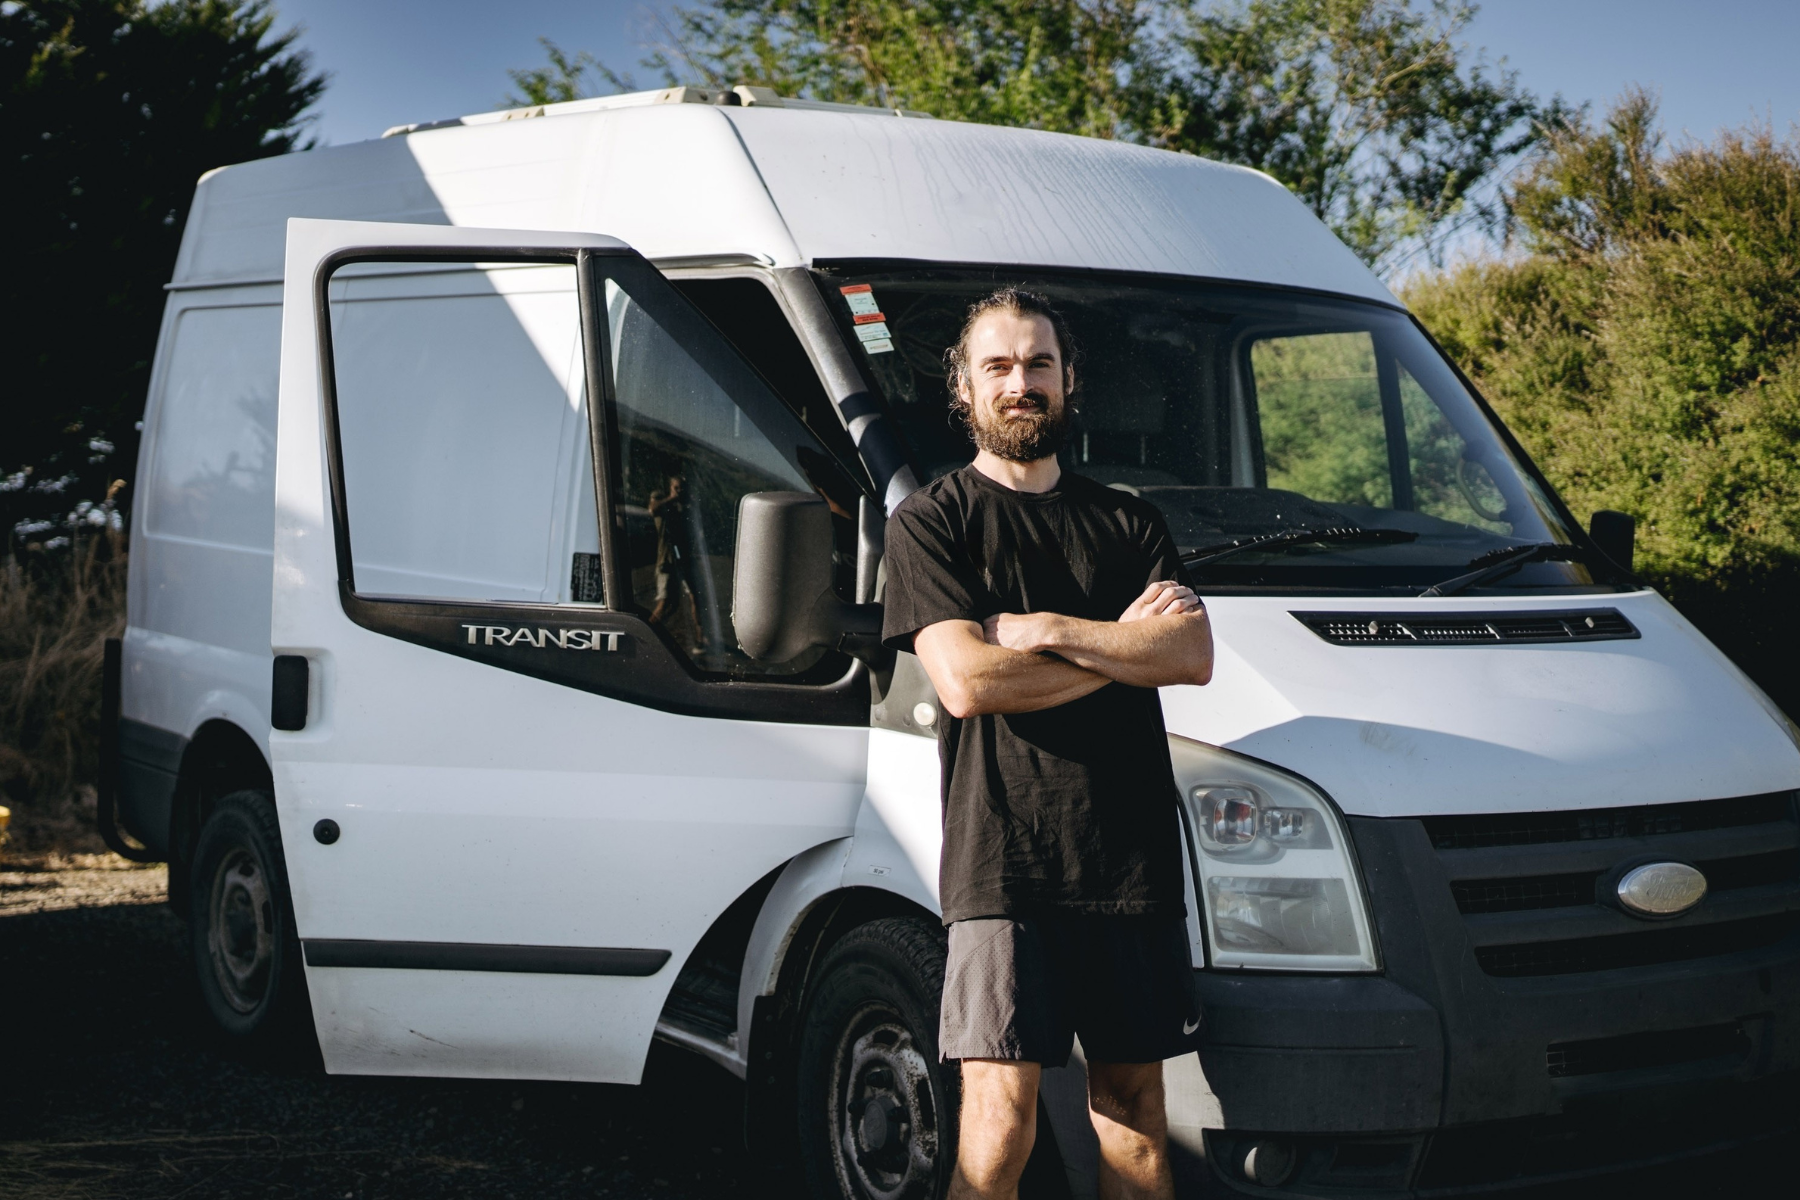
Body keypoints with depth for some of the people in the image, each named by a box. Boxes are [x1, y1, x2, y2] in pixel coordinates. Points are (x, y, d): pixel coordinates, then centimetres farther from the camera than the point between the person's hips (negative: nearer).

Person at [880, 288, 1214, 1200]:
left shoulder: (1126, 523, 17)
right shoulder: (930, 523, 6)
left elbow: (1193, 656, 1)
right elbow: (965, 681, -9)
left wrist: (1048, 631, -8)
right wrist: (1122, 646, -2)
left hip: (1132, 856, 4)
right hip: (1000, 860, -4)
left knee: (1134, 1110, 7)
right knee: (999, 1123, -7)